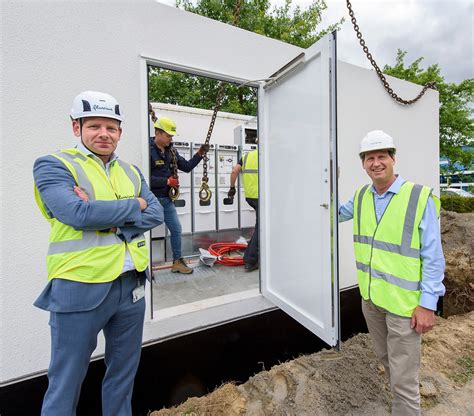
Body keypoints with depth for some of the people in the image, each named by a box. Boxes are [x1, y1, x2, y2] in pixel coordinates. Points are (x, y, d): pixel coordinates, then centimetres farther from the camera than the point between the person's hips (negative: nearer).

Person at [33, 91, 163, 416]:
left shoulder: (131, 171, 11)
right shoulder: (53, 165, -4)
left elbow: (157, 214, -1)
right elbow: (80, 214, -21)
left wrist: (111, 220, -15)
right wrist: (134, 205, -9)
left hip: (132, 285, 5)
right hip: (80, 289, -4)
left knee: (123, 376, 23)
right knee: (65, 385, 14)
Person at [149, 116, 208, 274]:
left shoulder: (171, 151, 8)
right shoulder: (149, 150, -15)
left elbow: (186, 167, 12)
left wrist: (199, 154, 2)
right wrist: (167, 181, -19)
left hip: (166, 199, 7)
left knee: (176, 229, 10)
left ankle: (178, 262, 24)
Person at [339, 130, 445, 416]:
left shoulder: (420, 198, -15)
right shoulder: (361, 197, 1)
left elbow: (433, 257, -13)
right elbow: (337, 213, 21)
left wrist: (428, 304, -14)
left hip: (405, 304, -6)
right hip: (370, 297, 6)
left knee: (404, 379, 6)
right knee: (386, 359, 27)